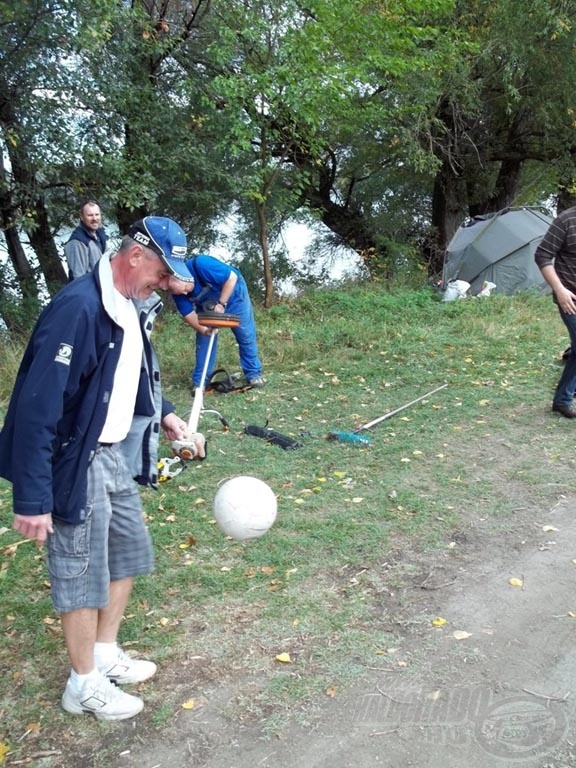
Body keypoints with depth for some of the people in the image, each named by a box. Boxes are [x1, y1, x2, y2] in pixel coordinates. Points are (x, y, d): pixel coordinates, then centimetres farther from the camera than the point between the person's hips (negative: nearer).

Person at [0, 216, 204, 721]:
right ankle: (84, 685, 28)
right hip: (76, 465, -9)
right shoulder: (77, 309, -25)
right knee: (83, 575, 6)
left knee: (128, 553, 20)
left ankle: (106, 655, 41)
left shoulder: (132, 307, 3)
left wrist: (164, 414, 6)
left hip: (116, 455, 9)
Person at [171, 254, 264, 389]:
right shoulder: (178, 292, -22)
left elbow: (232, 277, -33)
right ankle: (199, 381, 5)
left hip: (232, 293, -4)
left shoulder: (201, 264, -40)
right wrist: (203, 329, -33)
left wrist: (221, 304, -30)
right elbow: (188, 314, -17)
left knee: (246, 335, 1)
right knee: (203, 339, -1)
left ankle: (254, 374, 13)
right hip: (207, 305, 4)